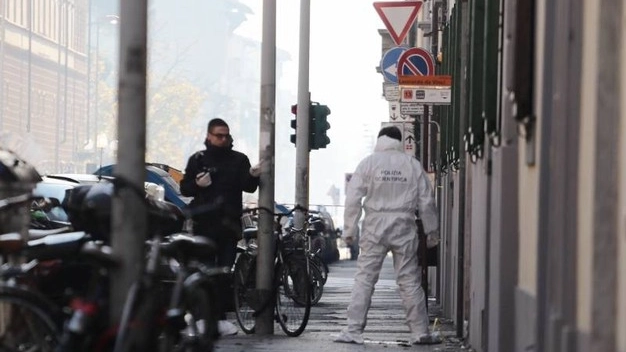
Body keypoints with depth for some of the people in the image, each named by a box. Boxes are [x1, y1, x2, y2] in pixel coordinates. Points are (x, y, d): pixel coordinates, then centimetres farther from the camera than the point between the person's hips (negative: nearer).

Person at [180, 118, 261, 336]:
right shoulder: (198, 160, 8)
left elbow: (248, 188, 0)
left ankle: (220, 316, 5)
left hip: (229, 224, 2)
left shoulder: (238, 160, 10)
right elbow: (184, 188, 7)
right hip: (205, 222, -1)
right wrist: (197, 184, -14)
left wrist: (252, 176, -21)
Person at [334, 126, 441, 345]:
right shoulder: (413, 165, 4)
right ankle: (420, 331, 8)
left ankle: (353, 331, -4)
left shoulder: (368, 163, 1)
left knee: (364, 279, 0)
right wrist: (432, 231, 16)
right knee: (409, 280, 6)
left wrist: (349, 230, 1)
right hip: (404, 228, 1)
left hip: (375, 228, -1)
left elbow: (353, 198, -4)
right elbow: (426, 201, 7)